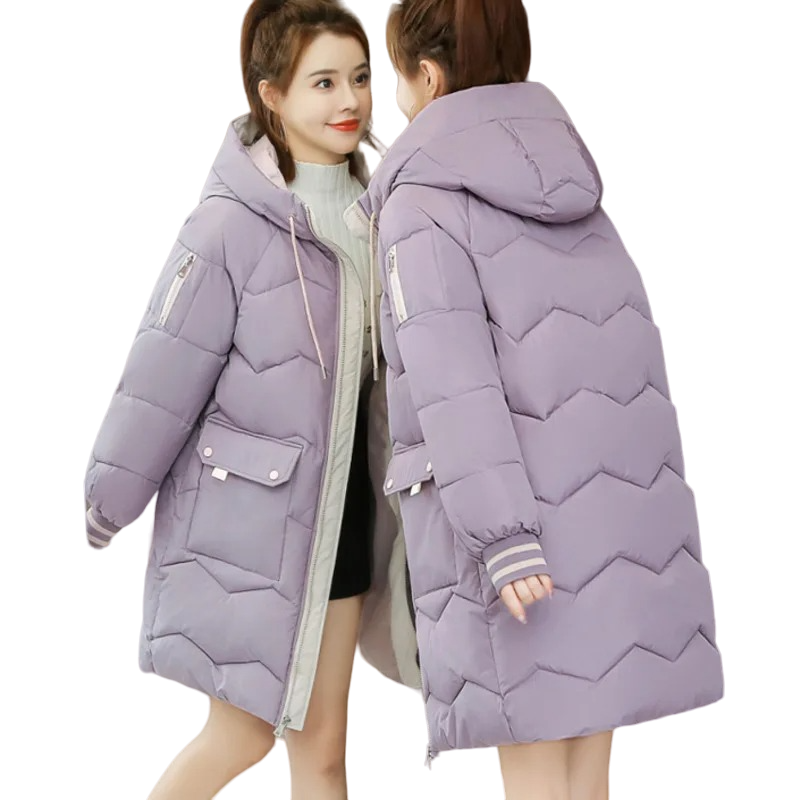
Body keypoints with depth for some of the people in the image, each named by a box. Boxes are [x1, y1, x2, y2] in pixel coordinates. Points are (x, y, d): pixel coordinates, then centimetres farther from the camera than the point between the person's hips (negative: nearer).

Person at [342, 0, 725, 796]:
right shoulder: (565, 170, 15)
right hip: (616, 489, 7)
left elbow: (452, 376, -17)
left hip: (517, 509, -6)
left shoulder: (420, 202, -6)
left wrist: (501, 536, -23)